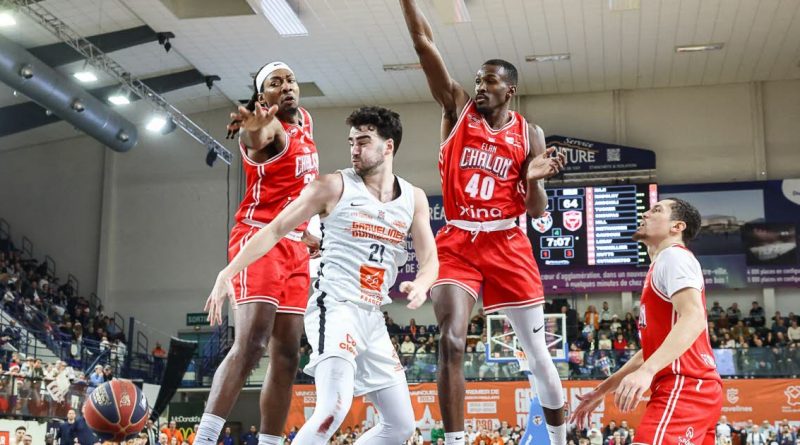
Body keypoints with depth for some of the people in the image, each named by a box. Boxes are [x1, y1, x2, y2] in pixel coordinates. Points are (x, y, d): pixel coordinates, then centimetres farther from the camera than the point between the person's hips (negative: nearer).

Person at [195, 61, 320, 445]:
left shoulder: (306, 123, 16)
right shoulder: (270, 128, -9)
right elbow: (258, 140, -37)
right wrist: (254, 129, -61)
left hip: (296, 247, 8)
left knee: (286, 357, 3)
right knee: (251, 344, -22)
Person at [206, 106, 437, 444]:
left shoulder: (413, 198, 8)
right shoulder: (334, 187, -4)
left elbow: (430, 259, 9)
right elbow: (275, 229, -2)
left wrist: (421, 285, -15)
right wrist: (228, 272, -10)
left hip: (373, 317, 6)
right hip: (335, 306, -6)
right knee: (335, 408, -28)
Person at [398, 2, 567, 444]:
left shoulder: (529, 134, 5)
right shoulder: (457, 108, 5)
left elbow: (538, 213, 3)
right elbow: (422, 43, -3)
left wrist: (535, 181, -17)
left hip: (507, 243, 1)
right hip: (457, 242, 0)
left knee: (537, 353, 7)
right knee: (451, 342, -19)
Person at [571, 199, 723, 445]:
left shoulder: (673, 256, -3)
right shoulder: (662, 266, 27)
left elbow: (694, 318, -21)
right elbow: (653, 347, 31)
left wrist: (647, 371, -33)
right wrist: (602, 390, 29)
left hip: (684, 387, -11)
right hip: (694, 388, 11)